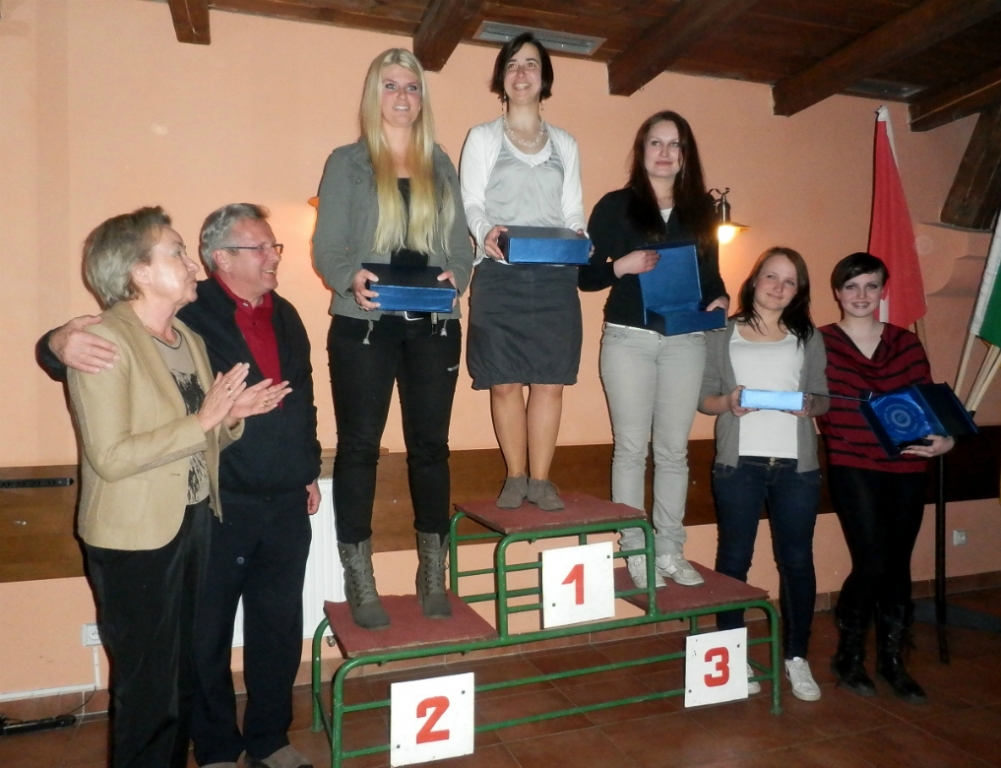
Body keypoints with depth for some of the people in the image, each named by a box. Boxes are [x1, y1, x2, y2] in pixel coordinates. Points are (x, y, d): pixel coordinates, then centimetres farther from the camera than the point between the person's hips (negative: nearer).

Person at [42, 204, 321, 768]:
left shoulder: (286, 316, 10)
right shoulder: (189, 311, -10)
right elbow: (106, 342, -15)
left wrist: (310, 471, 18)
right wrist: (64, 341, -37)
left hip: (287, 506, 6)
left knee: (280, 628, 17)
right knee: (208, 633, 12)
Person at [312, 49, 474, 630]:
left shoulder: (442, 166, 14)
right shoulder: (346, 163, 5)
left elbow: (462, 245, 10)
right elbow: (326, 247, -1)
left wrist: (455, 278, -12)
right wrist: (351, 279, -22)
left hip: (434, 325, 3)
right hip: (364, 324, -2)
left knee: (431, 445, 6)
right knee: (359, 447, 1)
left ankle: (434, 578, 19)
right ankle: (360, 585, 13)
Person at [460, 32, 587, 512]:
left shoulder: (565, 145, 20)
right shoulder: (482, 138, 13)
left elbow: (573, 210, 14)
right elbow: (470, 204, 3)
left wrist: (578, 238, -9)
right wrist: (485, 231, -20)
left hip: (555, 278, 2)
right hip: (500, 277, -2)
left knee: (550, 381, -3)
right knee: (505, 383, -3)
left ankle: (541, 479, 7)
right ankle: (515, 478, 10)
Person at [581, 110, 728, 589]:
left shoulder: (700, 210, 14)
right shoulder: (615, 206, 3)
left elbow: (711, 272, 16)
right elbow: (586, 275, -1)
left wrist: (719, 299, -4)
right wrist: (623, 265, -18)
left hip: (686, 340, 3)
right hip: (628, 338, -3)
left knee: (673, 449, 7)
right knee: (631, 446, 1)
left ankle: (670, 550, 18)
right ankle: (635, 551, 12)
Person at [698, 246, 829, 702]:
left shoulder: (808, 338, 12)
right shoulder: (722, 335, 6)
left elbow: (824, 398, 11)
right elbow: (702, 397, 3)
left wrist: (809, 405, -11)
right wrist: (727, 402, -17)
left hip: (797, 466, 2)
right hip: (738, 464, -2)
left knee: (797, 561, 7)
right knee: (734, 560, 6)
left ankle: (797, 657, 23)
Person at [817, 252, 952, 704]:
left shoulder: (906, 343, 10)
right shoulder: (820, 342, 0)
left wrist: (942, 439, -7)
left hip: (906, 469, 4)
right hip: (852, 468, -4)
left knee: (899, 566, 9)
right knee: (873, 564, -9)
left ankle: (892, 660, 27)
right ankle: (848, 655, 15)